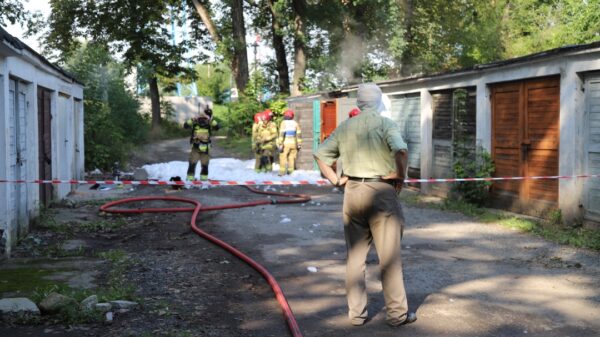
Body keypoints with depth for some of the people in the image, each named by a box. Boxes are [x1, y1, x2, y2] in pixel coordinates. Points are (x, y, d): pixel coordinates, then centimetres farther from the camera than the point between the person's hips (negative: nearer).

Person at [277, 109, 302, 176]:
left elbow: (281, 134, -14)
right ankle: (290, 171, 10)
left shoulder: (283, 123, -6)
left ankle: (282, 171, -6)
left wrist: (280, 144, -14)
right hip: (293, 143, 4)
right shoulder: (295, 123, 6)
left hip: (285, 143, -4)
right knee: (291, 157, 11)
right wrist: (299, 144, 11)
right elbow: (298, 134, 6)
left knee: (283, 157, 0)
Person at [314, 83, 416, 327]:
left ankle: (356, 312, 18)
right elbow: (401, 151, -22)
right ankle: (397, 313, 12)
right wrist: (401, 178, -8)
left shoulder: (345, 127, 9)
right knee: (389, 256, 4)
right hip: (380, 192, -4)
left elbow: (320, 155, 10)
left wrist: (336, 181, 10)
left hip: (352, 192, 4)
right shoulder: (385, 123, -5)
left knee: (355, 256, 12)